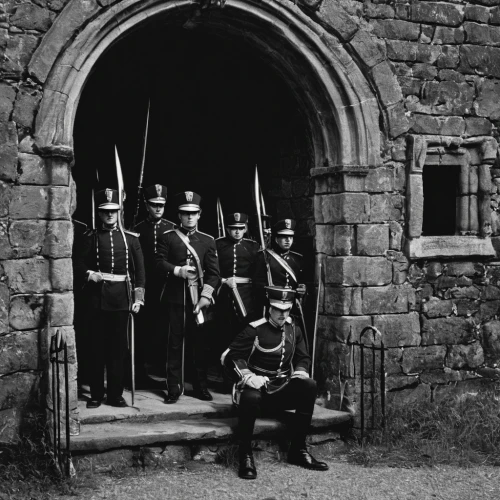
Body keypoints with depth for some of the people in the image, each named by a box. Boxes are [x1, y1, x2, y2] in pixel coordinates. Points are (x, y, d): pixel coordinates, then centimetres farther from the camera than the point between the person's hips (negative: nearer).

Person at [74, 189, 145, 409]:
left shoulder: (131, 238, 6)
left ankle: (115, 394, 12)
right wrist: (89, 274, -13)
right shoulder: (90, 237, 5)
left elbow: (139, 270, 6)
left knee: (118, 347, 4)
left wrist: (138, 297, -1)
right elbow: (79, 264, 7)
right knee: (97, 347, 2)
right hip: (97, 297, 0)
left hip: (122, 298, 1)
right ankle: (96, 394, 10)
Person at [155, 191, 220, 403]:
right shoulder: (167, 237, 7)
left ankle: (201, 386, 16)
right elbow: (159, 264, 0)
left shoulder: (208, 240, 9)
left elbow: (213, 273, 3)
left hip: (199, 297, 1)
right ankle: (174, 388, 8)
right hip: (175, 297, -1)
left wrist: (205, 297, -8)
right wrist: (178, 270, -16)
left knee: (200, 342, 5)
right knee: (175, 342, 1)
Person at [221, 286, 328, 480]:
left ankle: (298, 450, -12)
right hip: (257, 387, -5)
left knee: (309, 386, -22)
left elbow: (303, 358, 17)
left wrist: (299, 374, -5)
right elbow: (230, 357, -12)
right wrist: (249, 377, -27)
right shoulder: (254, 330, -8)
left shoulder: (293, 329, 9)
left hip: (282, 390, 5)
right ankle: (245, 456, -22)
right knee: (250, 398, -40)